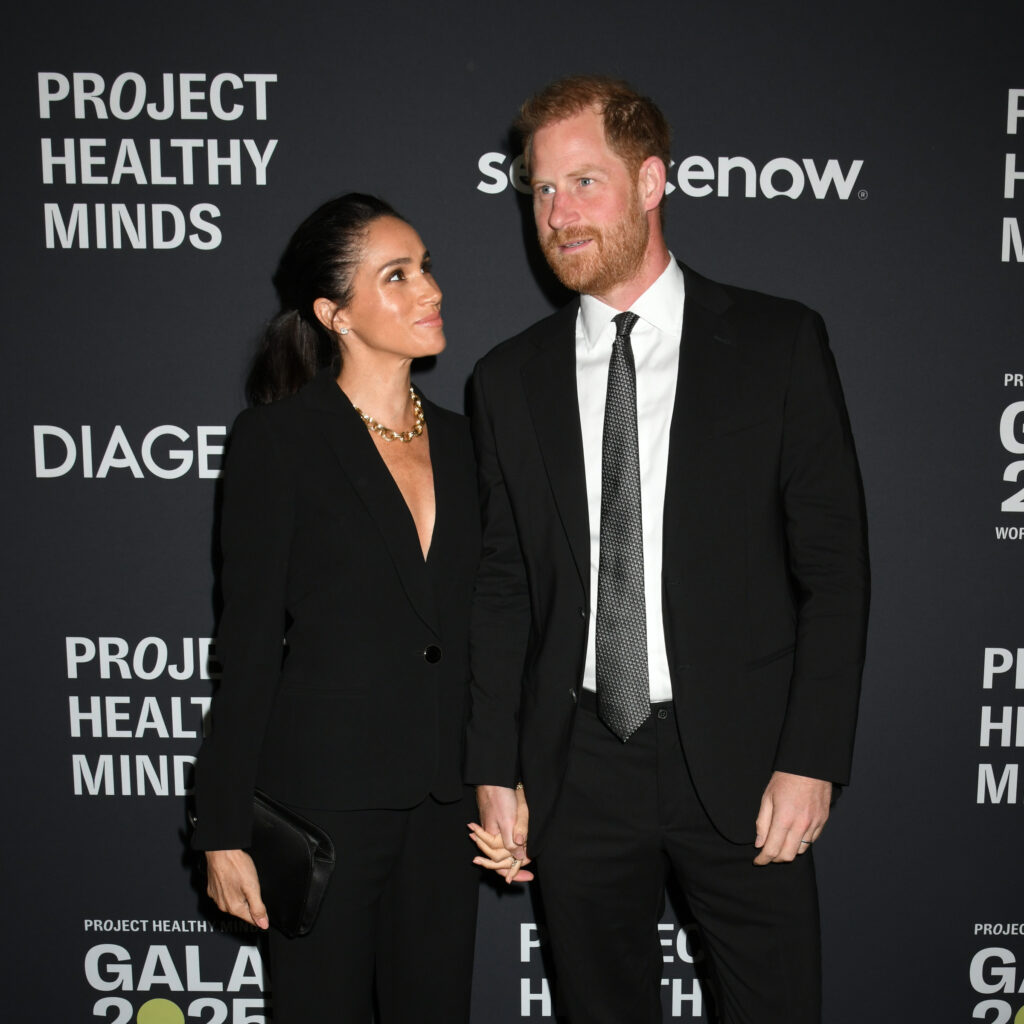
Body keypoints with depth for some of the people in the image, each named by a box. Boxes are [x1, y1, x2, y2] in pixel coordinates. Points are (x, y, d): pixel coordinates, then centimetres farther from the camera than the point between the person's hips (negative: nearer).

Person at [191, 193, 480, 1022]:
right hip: (325, 793, -5)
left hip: (445, 798, 5)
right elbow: (251, 640, -8)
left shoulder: (457, 441, 8)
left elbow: (470, 630, 12)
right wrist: (225, 830, -9)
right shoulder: (280, 437, -7)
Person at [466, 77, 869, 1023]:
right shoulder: (510, 379, 6)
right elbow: (503, 587, 7)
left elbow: (833, 564, -3)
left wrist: (811, 761, -9)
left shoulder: (779, 344, -2)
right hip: (576, 769, 3)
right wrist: (495, 772, 3)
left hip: (740, 764, -2)